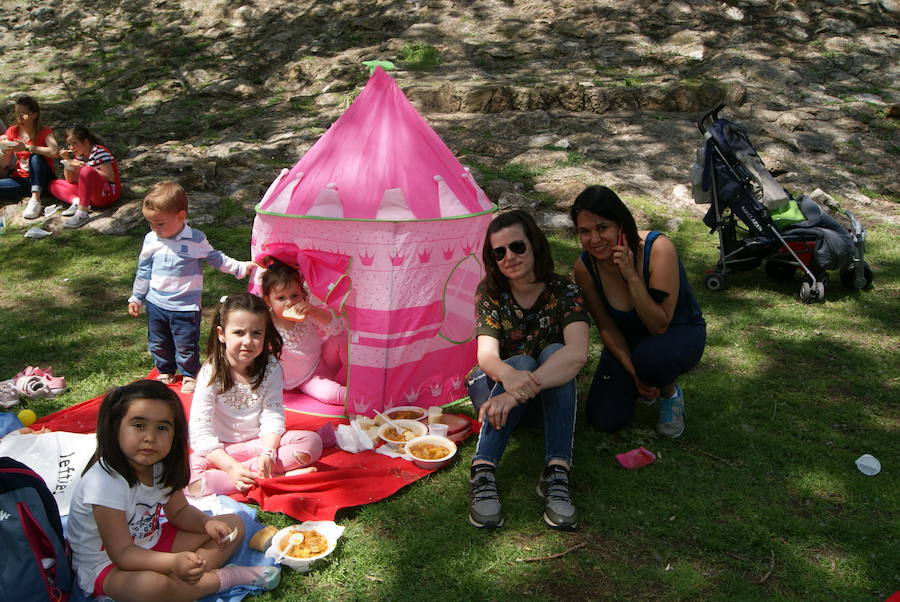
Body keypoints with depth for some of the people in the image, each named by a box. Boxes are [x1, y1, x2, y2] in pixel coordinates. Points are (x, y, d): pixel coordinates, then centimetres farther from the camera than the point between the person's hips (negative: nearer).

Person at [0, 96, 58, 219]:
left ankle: (35, 198, -38)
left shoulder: (44, 132, -8)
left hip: (42, 179, -2)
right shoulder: (12, 131, 6)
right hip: (21, 179, 2)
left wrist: (27, 147, -32)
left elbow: (54, 152, -32)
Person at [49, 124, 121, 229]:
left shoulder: (98, 151, -10)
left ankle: (82, 213, -37)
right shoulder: (79, 155, 12)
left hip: (107, 193, -9)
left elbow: (109, 177, -20)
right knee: (53, 184, 9)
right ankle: (76, 201, -19)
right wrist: (67, 160, 0)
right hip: (90, 194, 9)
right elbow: (71, 181, 12)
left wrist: (84, 167, -20)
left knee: (86, 171, -35)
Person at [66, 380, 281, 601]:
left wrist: (207, 522, -14)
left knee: (234, 525, 3)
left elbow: (179, 511, 9)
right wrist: (173, 562, -45)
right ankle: (221, 579, -15)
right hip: (107, 565, -8)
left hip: (151, 545, 8)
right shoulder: (105, 482, -29)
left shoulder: (162, 466, -7)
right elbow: (121, 553, -29)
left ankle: (194, 574, -19)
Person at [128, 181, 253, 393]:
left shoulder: (196, 240, -12)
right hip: (156, 304, 4)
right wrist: (136, 298, 12)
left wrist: (241, 267, -3)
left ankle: (190, 376, 27)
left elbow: (215, 258, 3)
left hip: (186, 306, -4)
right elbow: (144, 271, 7)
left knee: (186, 346, 5)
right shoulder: (151, 240, -3)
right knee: (158, 344, 17)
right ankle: (165, 372, 39)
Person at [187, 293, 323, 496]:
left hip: (260, 442, 2)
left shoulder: (271, 368, -6)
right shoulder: (211, 374, -14)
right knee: (191, 480, -33)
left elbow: (273, 417, -9)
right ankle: (282, 476, -31)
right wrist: (231, 467, -29)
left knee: (312, 441, -20)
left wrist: (267, 453, -28)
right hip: (220, 450, -2)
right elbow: (201, 433, -18)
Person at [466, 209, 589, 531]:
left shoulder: (564, 292, -15)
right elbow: (486, 354, -25)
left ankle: (556, 472, -38)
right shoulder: (490, 292, -12)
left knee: (554, 353, -31)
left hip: (548, 396, 1)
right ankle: (482, 470, -40)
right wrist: (509, 375, -51)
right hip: (494, 385, 0)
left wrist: (524, 388, -47)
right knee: (522, 362, -33)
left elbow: (577, 353, -33)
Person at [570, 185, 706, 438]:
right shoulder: (584, 268, -19)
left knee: (650, 356, -39)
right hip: (628, 341, 4)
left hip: (680, 333, -3)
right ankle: (643, 381, 21)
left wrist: (632, 276, -40)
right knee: (605, 420, -11)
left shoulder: (658, 249, -31)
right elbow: (606, 327, -7)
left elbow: (659, 326, -31)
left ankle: (670, 394, -2)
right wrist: (633, 373, -15)